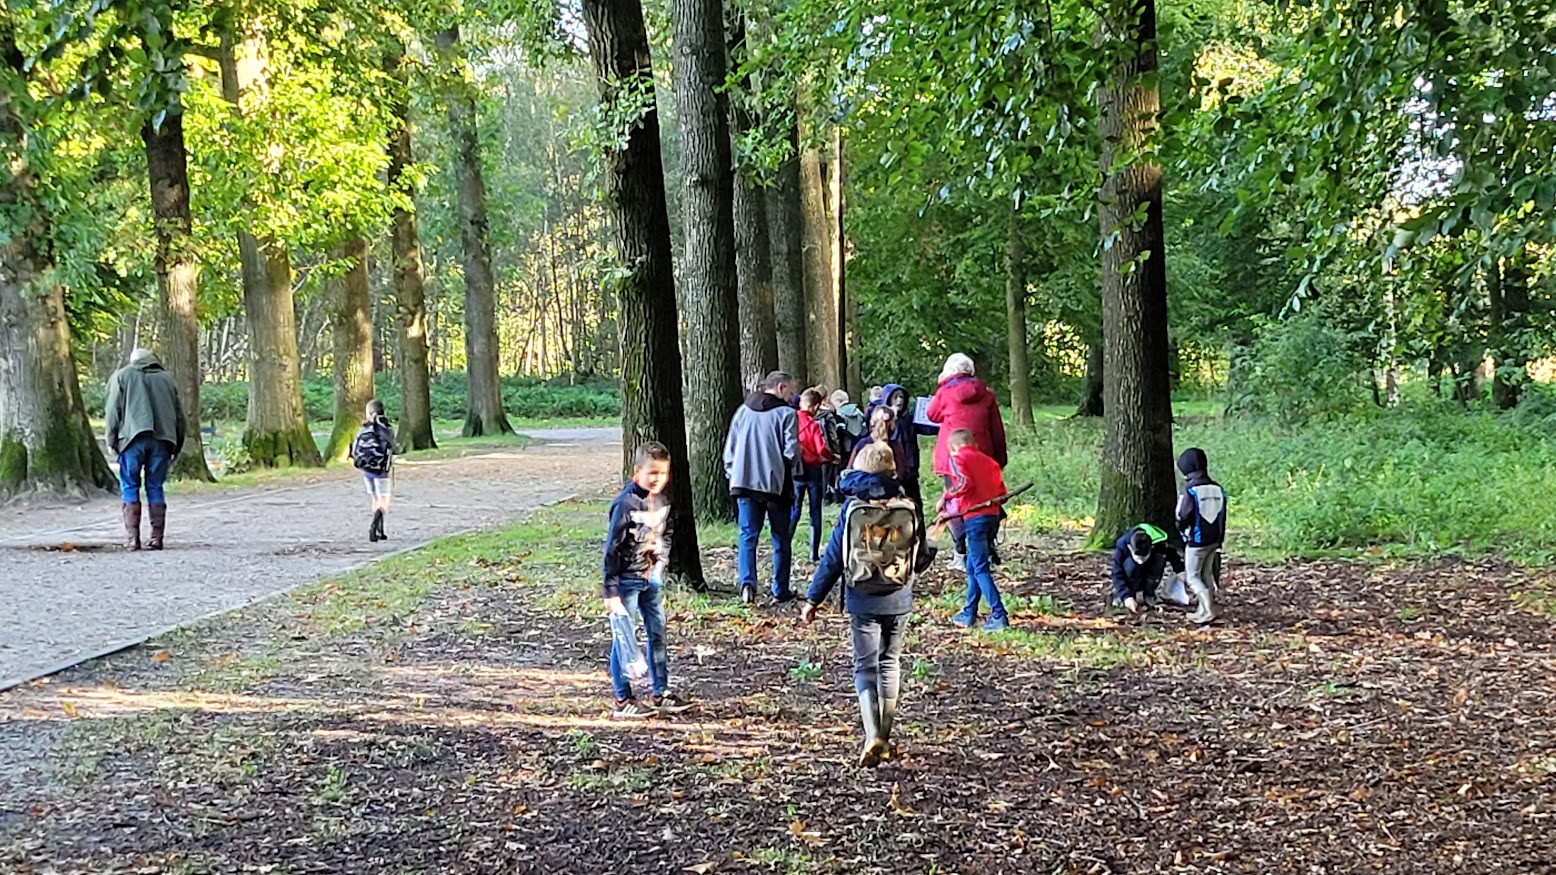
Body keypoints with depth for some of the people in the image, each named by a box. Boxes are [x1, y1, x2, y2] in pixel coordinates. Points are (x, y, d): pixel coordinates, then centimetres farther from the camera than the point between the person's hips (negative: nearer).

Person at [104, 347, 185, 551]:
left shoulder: (122, 376, 10)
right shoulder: (167, 378, 18)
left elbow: (112, 410, 2)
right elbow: (179, 414, 16)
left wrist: (111, 440, 5)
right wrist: (176, 447, 19)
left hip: (133, 437, -2)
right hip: (162, 440, 2)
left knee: (130, 487, 3)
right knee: (155, 488, 7)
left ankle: (132, 537, -4)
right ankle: (157, 537, 4)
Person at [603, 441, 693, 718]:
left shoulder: (663, 501, 4)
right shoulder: (626, 503, -18)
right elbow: (612, 548, -17)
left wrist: (661, 564, 2)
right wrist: (610, 590, -17)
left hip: (652, 579, 7)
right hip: (627, 579, -7)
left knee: (658, 635, 12)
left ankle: (660, 693, 23)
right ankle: (623, 700, 8)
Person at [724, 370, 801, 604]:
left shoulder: (743, 410, 9)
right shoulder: (786, 413, -6)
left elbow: (729, 447, 10)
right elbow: (791, 451, -9)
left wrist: (732, 473, 18)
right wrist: (790, 469, 11)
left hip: (744, 482, 3)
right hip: (776, 484, -3)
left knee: (748, 535, 5)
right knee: (780, 538, 8)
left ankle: (747, 583, -13)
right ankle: (780, 591, 10)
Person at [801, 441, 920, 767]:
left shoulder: (852, 508, -8)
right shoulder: (907, 508, -2)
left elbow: (832, 558, -7)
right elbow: (920, 558, 7)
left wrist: (813, 599, 1)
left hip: (863, 601, -2)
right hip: (899, 601, 2)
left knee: (865, 668, 4)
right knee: (889, 664, 16)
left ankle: (872, 735, -14)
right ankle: (884, 736, 22)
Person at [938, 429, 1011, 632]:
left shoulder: (957, 457, 2)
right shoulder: (987, 460, 20)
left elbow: (964, 482, -15)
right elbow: (1001, 490, 13)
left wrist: (945, 497, -4)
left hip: (974, 517, -7)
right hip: (993, 515, 7)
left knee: (980, 568, -6)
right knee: (973, 565, 19)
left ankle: (999, 616, -14)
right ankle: (969, 613, 27)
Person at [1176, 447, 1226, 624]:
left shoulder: (1190, 489, -18)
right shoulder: (1218, 488, 3)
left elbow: (1183, 517, -16)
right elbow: (1223, 517, 10)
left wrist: (1181, 530, 7)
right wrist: (1219, 540, 19)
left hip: (1196, 541, -7)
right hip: (1214, 540, 7)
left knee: (1192, 576, 2)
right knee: (1207, 575, 17)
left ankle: (1208, 610, -12)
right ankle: (1204, 610, 21)